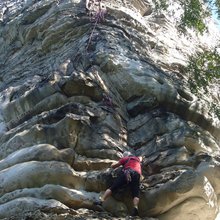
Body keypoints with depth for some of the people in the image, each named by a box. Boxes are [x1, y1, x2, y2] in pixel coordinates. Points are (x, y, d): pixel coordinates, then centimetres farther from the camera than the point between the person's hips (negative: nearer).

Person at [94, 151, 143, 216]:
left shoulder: (125, 159, 27)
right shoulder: (138, 159, 37)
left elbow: (112, 166, 29)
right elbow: (141, 158, 64)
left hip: (126, 173, -2)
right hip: (137, 174, 2)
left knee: (112, 188, -4)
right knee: (135, 194, -9)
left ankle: (101, 201, -19)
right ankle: (135, 208, -36)